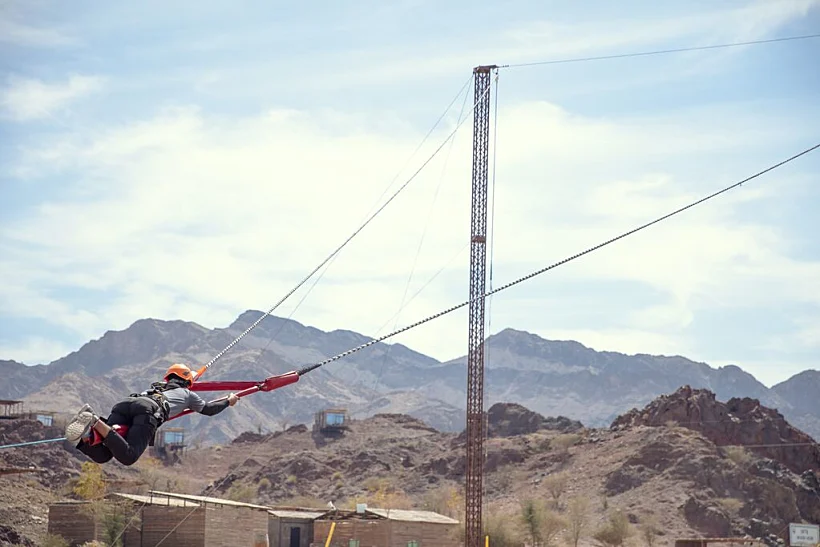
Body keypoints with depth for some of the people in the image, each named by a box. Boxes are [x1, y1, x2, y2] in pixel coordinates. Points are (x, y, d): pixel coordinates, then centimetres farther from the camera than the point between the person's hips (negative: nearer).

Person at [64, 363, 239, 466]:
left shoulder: (156, 387, 44)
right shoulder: (187, 393, 32)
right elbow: (208, 409, 43)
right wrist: (228, 401, 59)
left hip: (124, 402, 6)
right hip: (149, 410, -6)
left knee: (101, 455, -3)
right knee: (128, 457, -22)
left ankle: (86, 432, -32)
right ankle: (97, 423, -40)